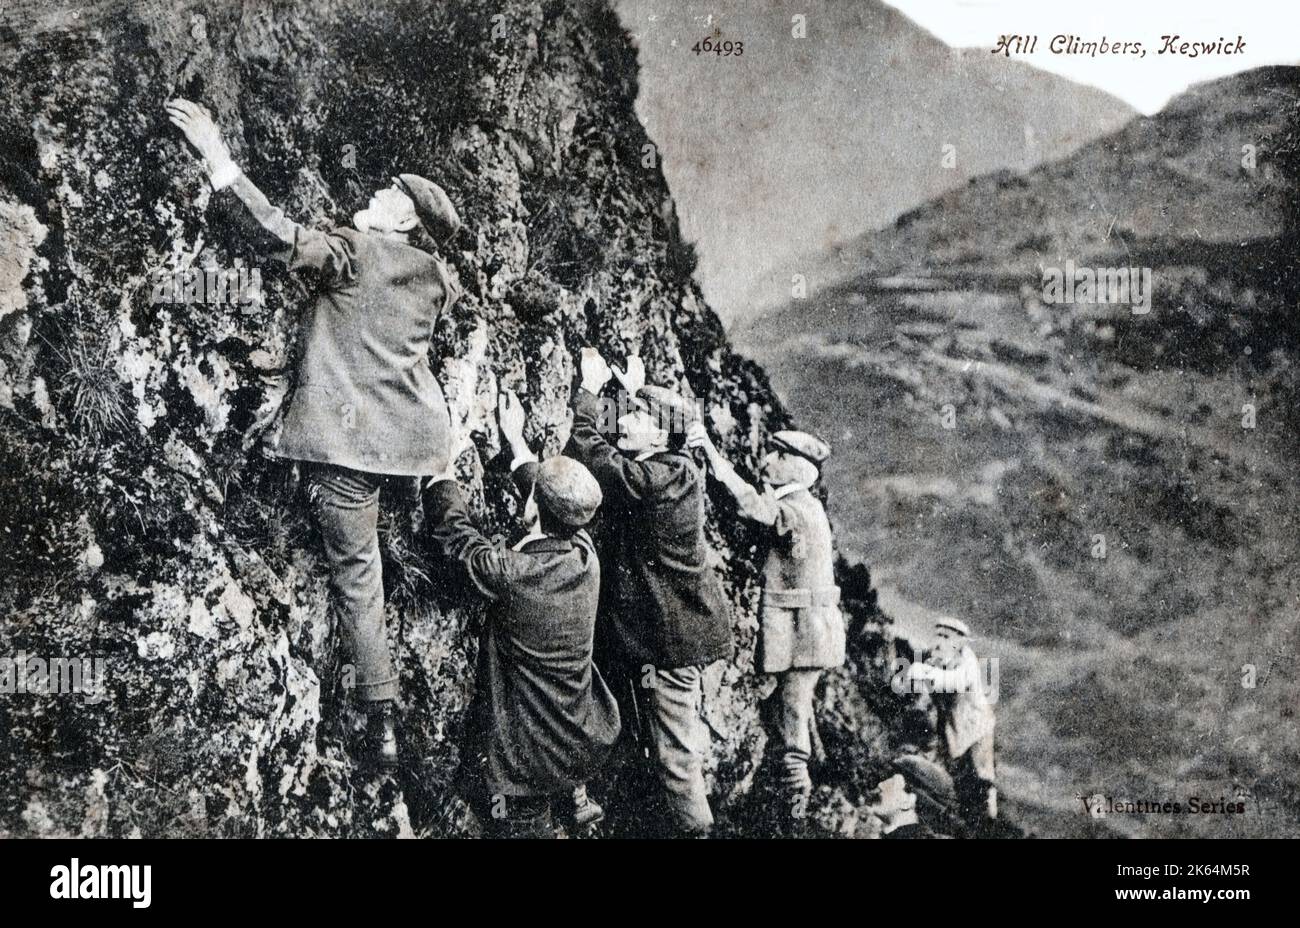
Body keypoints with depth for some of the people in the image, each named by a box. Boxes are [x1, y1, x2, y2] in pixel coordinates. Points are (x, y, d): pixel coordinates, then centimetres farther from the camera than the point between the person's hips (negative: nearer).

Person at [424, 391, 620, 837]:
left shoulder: (510, 573, -28)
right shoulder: (584, 553, -11)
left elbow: (453, 530, -9)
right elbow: (554, 505, 11)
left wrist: (443, 461, 7)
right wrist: (516, 439, 24)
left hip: (528, 758, -6)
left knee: (523, 824, 16)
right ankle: (576, 795, 36)